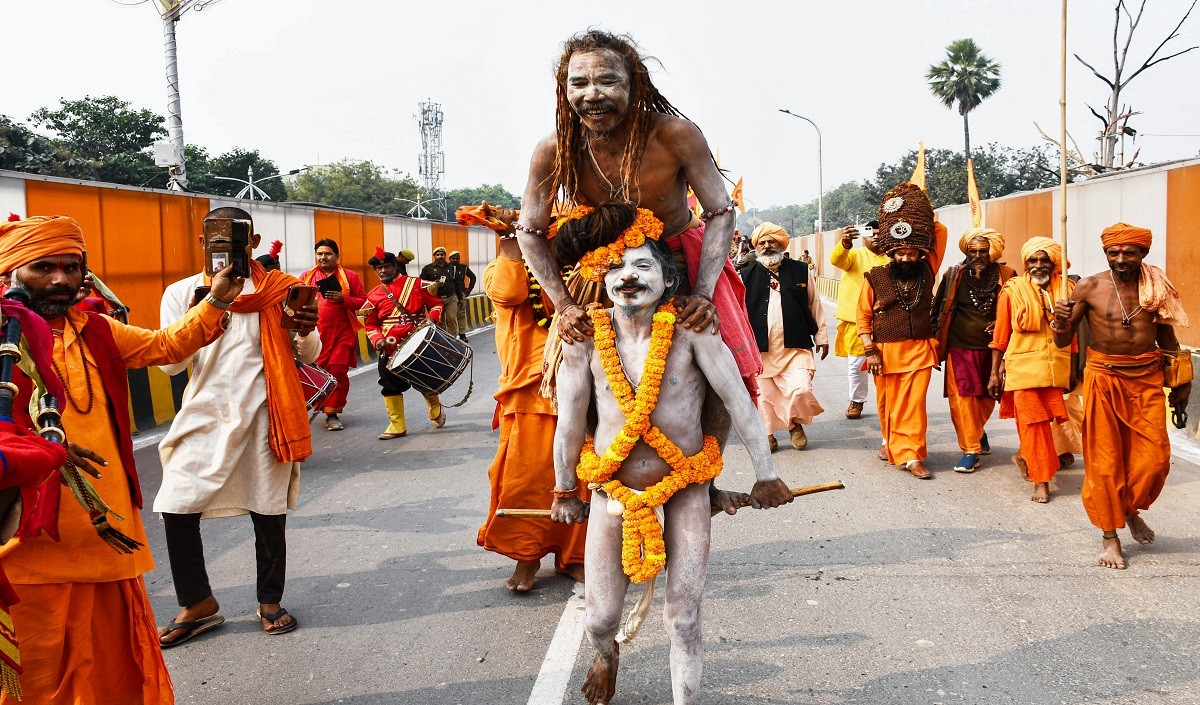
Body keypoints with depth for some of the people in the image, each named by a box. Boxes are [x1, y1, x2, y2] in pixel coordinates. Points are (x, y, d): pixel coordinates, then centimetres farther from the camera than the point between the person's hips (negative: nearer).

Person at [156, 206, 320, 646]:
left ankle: (270, 601, 25)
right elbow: (169, 363, -1)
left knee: (268, 512, 5)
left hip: (265, 415, -1)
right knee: (177, 508, -4)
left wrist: (306, 332, -17)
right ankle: (198, 604, 16)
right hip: (205, 415, 1)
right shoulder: (182, 292, 6)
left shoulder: (278, 290, 4)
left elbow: (308, 355, 7)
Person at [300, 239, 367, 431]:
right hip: (315, 334, 2)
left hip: (342, 334, -1)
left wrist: (343, 299, -13)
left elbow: (363, 301, 3)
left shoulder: (349, 276, 6)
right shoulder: (306, 277, 12)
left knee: (338, 372, -5)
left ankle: (332, 414, 3)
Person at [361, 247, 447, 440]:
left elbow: (436, 304, 5)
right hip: (390, 349, 2)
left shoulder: (416, 284, 2)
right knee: (391, 386, 0)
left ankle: (436, 410, 37)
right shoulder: (373, 296, 8)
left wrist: (431, 319, -15)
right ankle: (397, 426, 11)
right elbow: (371, 325, 12)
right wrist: (378, 339, -8)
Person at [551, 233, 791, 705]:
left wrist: (765, 474, -6)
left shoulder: (690, 331, -15)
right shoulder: (586, 337, -10)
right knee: (600, 617, 7)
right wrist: (564, 494, 7)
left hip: (684, 491, -1)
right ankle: (606, 656, 45)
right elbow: (569, 424, -2)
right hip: (613, 492, 1)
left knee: (683, 618, 0)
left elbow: (739, 402, -10)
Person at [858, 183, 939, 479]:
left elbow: (940, 232, 11)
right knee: (888, 403, 8)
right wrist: (870, 350, -5)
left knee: (914, 404, -3)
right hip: (885, 351, -1)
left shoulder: (926, 272, 4)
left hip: (919, 351, 1)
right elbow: (863, 316, 2)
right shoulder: (875, 278, -2)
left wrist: (920, 216, 2)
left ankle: (911, 455, 1)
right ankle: (892, 442, 30)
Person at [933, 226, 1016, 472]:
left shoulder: (1007, 276, -2)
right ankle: (971, 451, -1)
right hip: (960, 347, -2)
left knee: (988, 396, 14)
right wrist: (936, 339, 3)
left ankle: (976, 432, 42)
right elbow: (939, 309, 6)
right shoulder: (954, 276, -3)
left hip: (992, 348, 2)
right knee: (961, 397, -8)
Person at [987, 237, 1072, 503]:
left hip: (1055, 368, 2)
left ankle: (1025, 458, 34)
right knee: (1032, 423, -1)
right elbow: (1000, 337, 2)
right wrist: (995, 373, 1)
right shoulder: (1012, 291, 0)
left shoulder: (1065, 290, 6)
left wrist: (1074, 369, 10)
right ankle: (1041, 480, 9)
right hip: (1023, 368, -2)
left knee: (1044, 420, 5)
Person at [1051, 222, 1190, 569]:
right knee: (1104, 461, 2)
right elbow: (1063, 342, -1)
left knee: (1154, 457, 0)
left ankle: (1131, 510, 29)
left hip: (1147, 379, 2)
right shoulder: (1090, 287, -5)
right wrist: (1060, 323, -22)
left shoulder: (1157, 287, 2)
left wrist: (1180, 383, 15)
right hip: (1104, 379, -2)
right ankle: (1110, 536, 15)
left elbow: (1167, 339, 15)